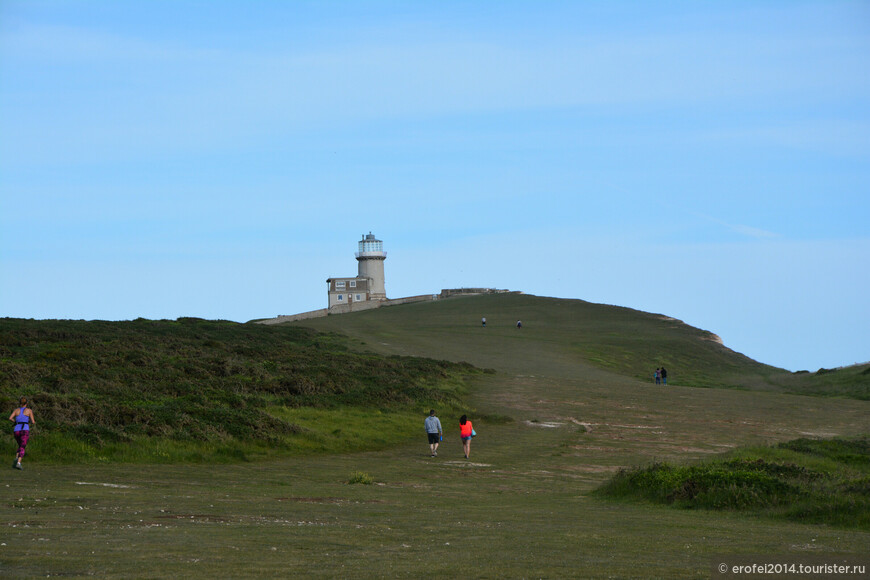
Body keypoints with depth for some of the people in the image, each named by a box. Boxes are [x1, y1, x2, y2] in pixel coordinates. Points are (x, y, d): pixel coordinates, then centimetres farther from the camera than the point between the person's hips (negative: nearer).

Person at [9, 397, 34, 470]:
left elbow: (10, 418, -1)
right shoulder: (29, 411, 7)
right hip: (25, 430, -3)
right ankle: (18, 462, -33)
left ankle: (16, 458, -3)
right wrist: (32, 424, 28)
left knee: (21, 446, 24)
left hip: (17, 430, 3)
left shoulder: (16, 410, 13)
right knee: (22, 448, -8)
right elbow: (33, 422, 3)